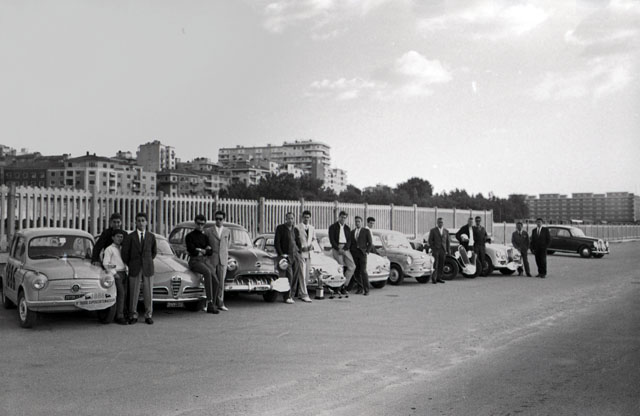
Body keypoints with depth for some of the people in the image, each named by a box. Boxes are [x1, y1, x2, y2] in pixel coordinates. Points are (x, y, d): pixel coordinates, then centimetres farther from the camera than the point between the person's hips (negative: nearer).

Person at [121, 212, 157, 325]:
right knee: (133, 293, 1)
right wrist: (130, 265, 10)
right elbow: (125, 253, 5)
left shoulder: (151, 236, 4)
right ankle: (133, 316, 11)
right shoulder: (130, 237, 0)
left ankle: (148, 315, 12)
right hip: (134, 269, -1)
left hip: (148, 269, 1)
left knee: (148, 292, 3)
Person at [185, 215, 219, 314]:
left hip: (204, 261, 6)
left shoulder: (204, 237, 18)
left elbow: (210, 252, 9)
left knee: (215, 281, -16)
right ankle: (209, 301, -35)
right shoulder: (189, 236, 1)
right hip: (194, 262, -6)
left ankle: (211, 307, -8)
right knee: (207, 272, -36)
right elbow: (192, 251, -11)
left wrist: (201, 251, -8)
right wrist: (204, 250, -1)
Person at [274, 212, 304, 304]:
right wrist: (281, 254, -11)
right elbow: (276, 242, -3)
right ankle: (287, 297, -4)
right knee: (289, 275, -12)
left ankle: (291, 296, 6)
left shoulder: (295, 230, 17)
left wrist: (299, 253, 9)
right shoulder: (280, 228, 2)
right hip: (286, 255, -5)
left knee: (296, 275, -2)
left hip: (295, 254, 5)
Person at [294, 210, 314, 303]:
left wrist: (312, 245, 2)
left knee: (307, 274, 8)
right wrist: (301, 247, -15)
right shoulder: (297, 228, -5)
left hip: (309, 253, 6)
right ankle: (304, 295, -8)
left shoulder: (312, 228, 13)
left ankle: (301, 291, 21)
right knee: (302, 274, -8)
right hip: (300, 253, -6)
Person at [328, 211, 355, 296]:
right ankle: (342, 288, -6)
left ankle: (343, 286, -2)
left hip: (345, 249, 4)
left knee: (352, 266, -9)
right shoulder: (332, 227, 5)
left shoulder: (347, 228, 17)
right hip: (336, 248, -4)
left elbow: (349, 240, 9)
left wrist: (344, 249, -8)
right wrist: (338, 249, -13)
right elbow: (331, 240, -4)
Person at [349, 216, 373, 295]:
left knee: (363, 271, -13)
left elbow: (370, 243, 1)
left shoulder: (366, 231, 2)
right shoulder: (352, 232, 14)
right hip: (354, 253, 4)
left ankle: (366, 290, -9)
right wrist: (351, 253, 5)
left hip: (362, 252, -4)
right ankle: (360, 289, 11)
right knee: (356, 272, 2)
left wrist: (367, 252, -8)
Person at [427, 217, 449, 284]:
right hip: (435, 250, -3)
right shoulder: (433, 230, 2)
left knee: (441, 265, 3)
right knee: (435, 264, -7)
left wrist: (447, 250, 6)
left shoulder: (446, 231, 12)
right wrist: (432, 249, -7)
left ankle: (439, 278, 9)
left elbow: (447, 241, 12)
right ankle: (433, 278, -2)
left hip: (443, 250, 3)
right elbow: (430, 240, 1)